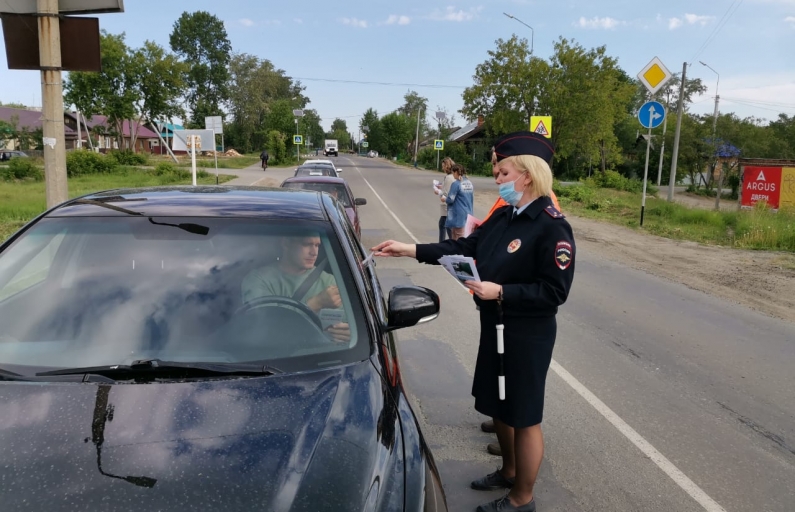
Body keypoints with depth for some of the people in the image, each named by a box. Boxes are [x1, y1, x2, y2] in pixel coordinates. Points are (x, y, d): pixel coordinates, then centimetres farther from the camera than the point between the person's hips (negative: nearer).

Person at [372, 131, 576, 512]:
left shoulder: (551, 227, -19)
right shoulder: (503, 216, 6)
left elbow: (555, 291, -21)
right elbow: (465, 247, 6)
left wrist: (500, 291, -25)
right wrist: (408, 249, 1)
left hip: (528, 335, -8)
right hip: (495, 326, 8)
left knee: (524, 416, 7)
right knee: (499, 406, 22)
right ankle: (509, 472, 45)